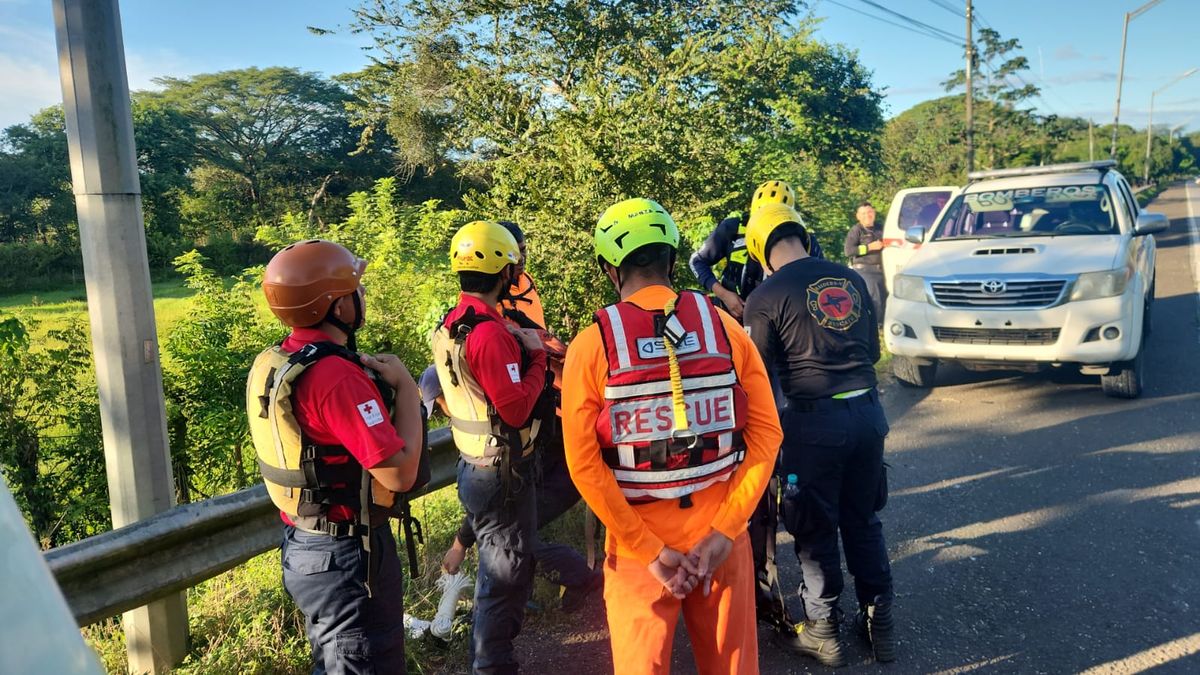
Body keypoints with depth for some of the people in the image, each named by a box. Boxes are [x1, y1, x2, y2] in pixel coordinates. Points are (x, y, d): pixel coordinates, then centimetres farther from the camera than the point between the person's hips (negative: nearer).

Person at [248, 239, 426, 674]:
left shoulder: (272, 364, 2)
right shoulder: (337, 375, -27)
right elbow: (400, 474, -27)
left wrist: (369, 376, 4)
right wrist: (405, 387, -17)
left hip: (302, 546, 9)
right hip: (348, 555, -9)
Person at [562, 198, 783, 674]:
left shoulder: (591, 345, -11)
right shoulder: (724, 326, -5)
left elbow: (584, 464, -14)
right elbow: (766, 433, -6)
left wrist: (649, 549, -9)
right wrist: (724, 531, -6)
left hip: (637, 543, -2)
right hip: (719, 533, 2)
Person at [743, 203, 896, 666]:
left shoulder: (766, 297, -9)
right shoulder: (850, 279, 7)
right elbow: (873, 350, 15)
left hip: (815, 422, -5)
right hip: (868, 411, 5)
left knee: (816, 530, 11)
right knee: (863, 521, 20)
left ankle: (822, 631, 24)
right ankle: (879, 623, 32)